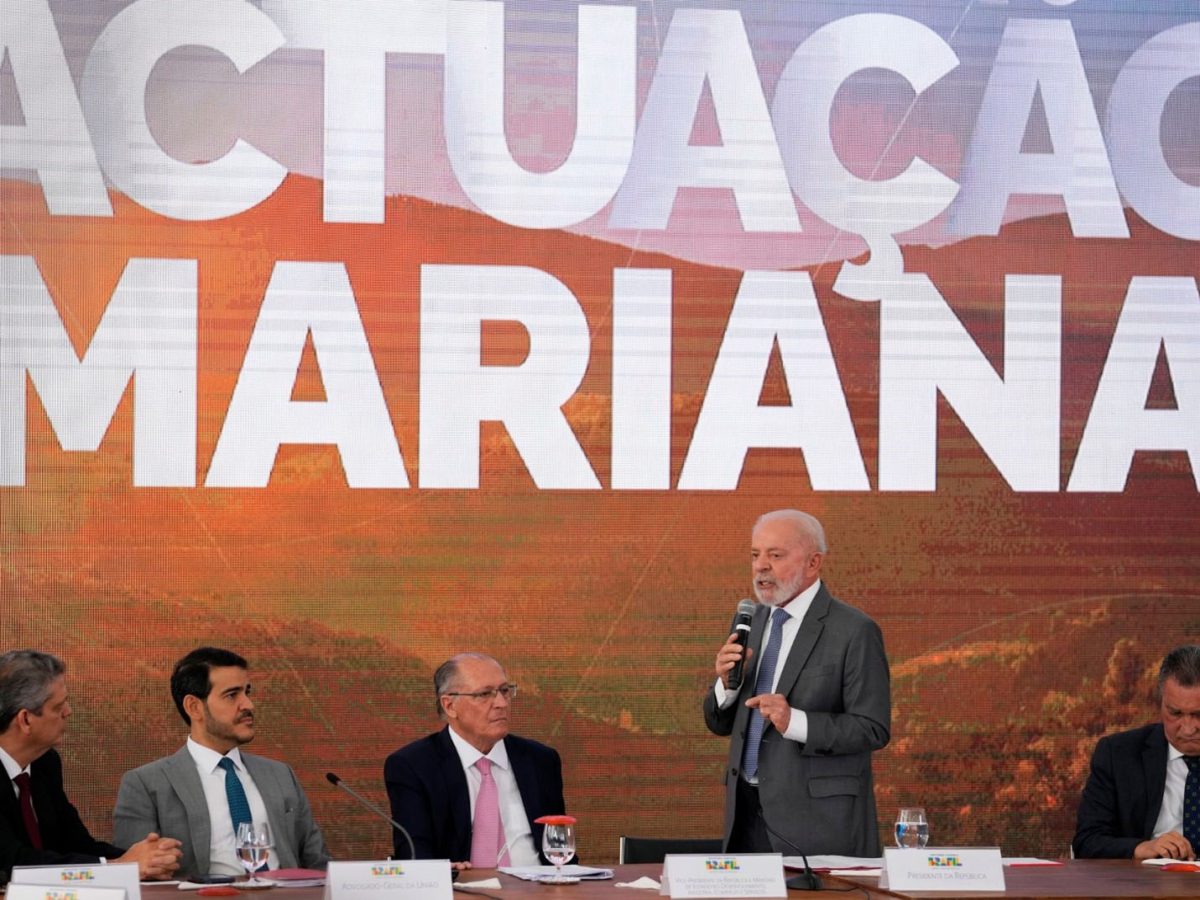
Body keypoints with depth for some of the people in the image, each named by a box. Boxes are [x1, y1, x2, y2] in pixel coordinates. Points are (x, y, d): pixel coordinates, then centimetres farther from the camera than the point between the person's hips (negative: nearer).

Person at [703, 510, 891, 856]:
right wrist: (727, 683, -7)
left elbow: (873, 729, -13)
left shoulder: (854, 631, -9)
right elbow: (720, 724, 14)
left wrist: (795, 722, -24)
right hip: (747, 811, 6)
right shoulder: (753, 621, 11)